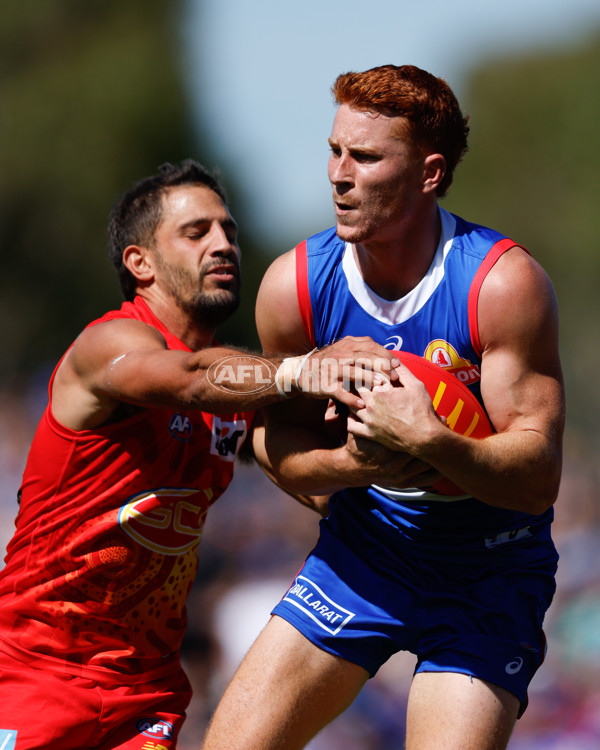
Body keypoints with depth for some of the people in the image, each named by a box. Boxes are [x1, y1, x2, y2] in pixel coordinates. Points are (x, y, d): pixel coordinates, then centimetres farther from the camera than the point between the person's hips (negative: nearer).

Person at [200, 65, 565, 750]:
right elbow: (286, 451, 0)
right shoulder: (293, 284, -11)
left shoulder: (502, 283, -21)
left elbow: (539, 479, -22)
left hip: (490, 570, -3)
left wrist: (428, 441, -40)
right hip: (362, 549, 3)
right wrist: (352, 461, -23)